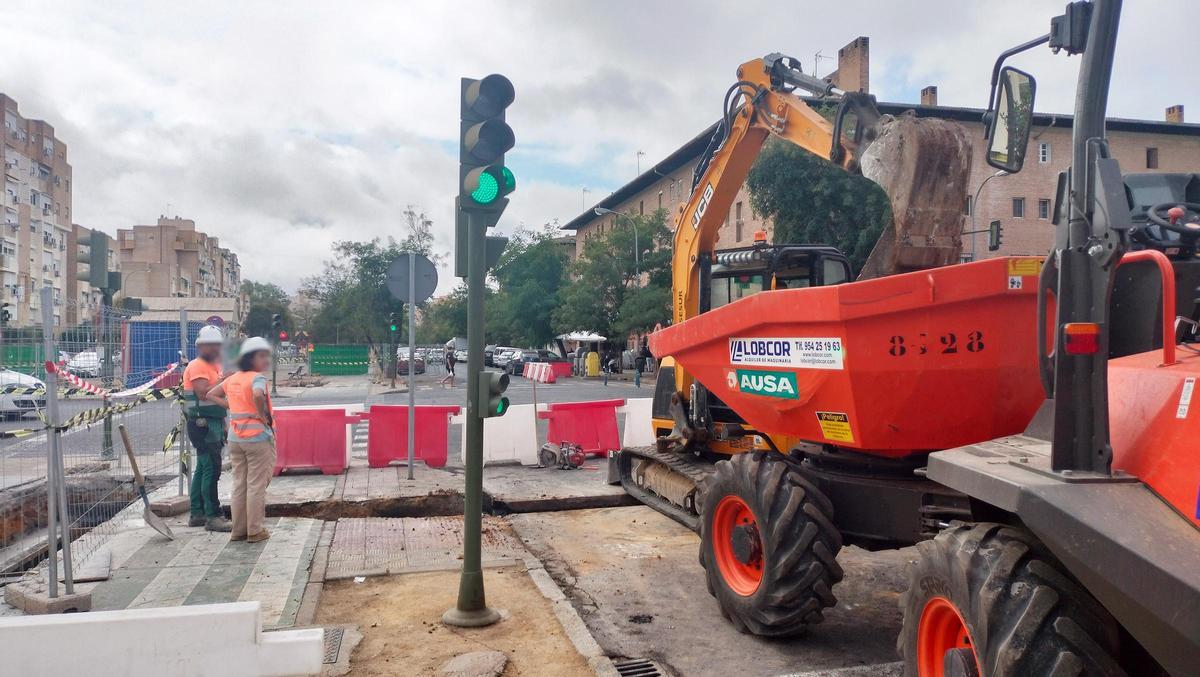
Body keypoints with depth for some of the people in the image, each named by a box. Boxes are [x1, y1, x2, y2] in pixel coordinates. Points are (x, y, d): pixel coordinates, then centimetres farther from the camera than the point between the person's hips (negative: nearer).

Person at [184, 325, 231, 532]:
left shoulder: (215, 366, 19)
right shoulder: (197, 366, -10)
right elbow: (203, 393, -25)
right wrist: (223, 381, -22)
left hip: (214, 423, 10)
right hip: (202, 424, -10)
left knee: (202, 468, 14)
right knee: (211, 469, -11)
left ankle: (197, 514, 21)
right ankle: (212, 516, -9)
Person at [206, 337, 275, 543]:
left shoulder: (233, 378, 11)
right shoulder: (258, 377, -12)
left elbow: (211, 395, 19)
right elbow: (258, 395, -33)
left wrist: (231, 407, 10)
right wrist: (263, 415, -18)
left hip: (235, 438, 7)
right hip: (258, 437, -7)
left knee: (239, 484, 13)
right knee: (256, 485, 1)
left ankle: (238, 530, 19)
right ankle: (255, 531, 6)